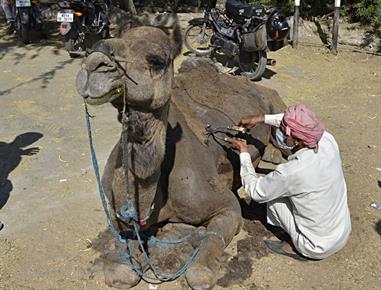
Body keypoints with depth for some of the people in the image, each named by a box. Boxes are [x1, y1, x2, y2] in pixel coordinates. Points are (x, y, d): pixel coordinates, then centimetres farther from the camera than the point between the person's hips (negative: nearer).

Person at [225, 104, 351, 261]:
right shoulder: (328, 140, -15)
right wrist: (261, 118, 8)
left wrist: (243, 152, -2)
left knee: (272, 192, 3)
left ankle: (293, 247, 11)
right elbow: (300, 122, 8)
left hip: (318, 249, -6)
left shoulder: (289, 173, -31)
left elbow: (255, 192, -11)